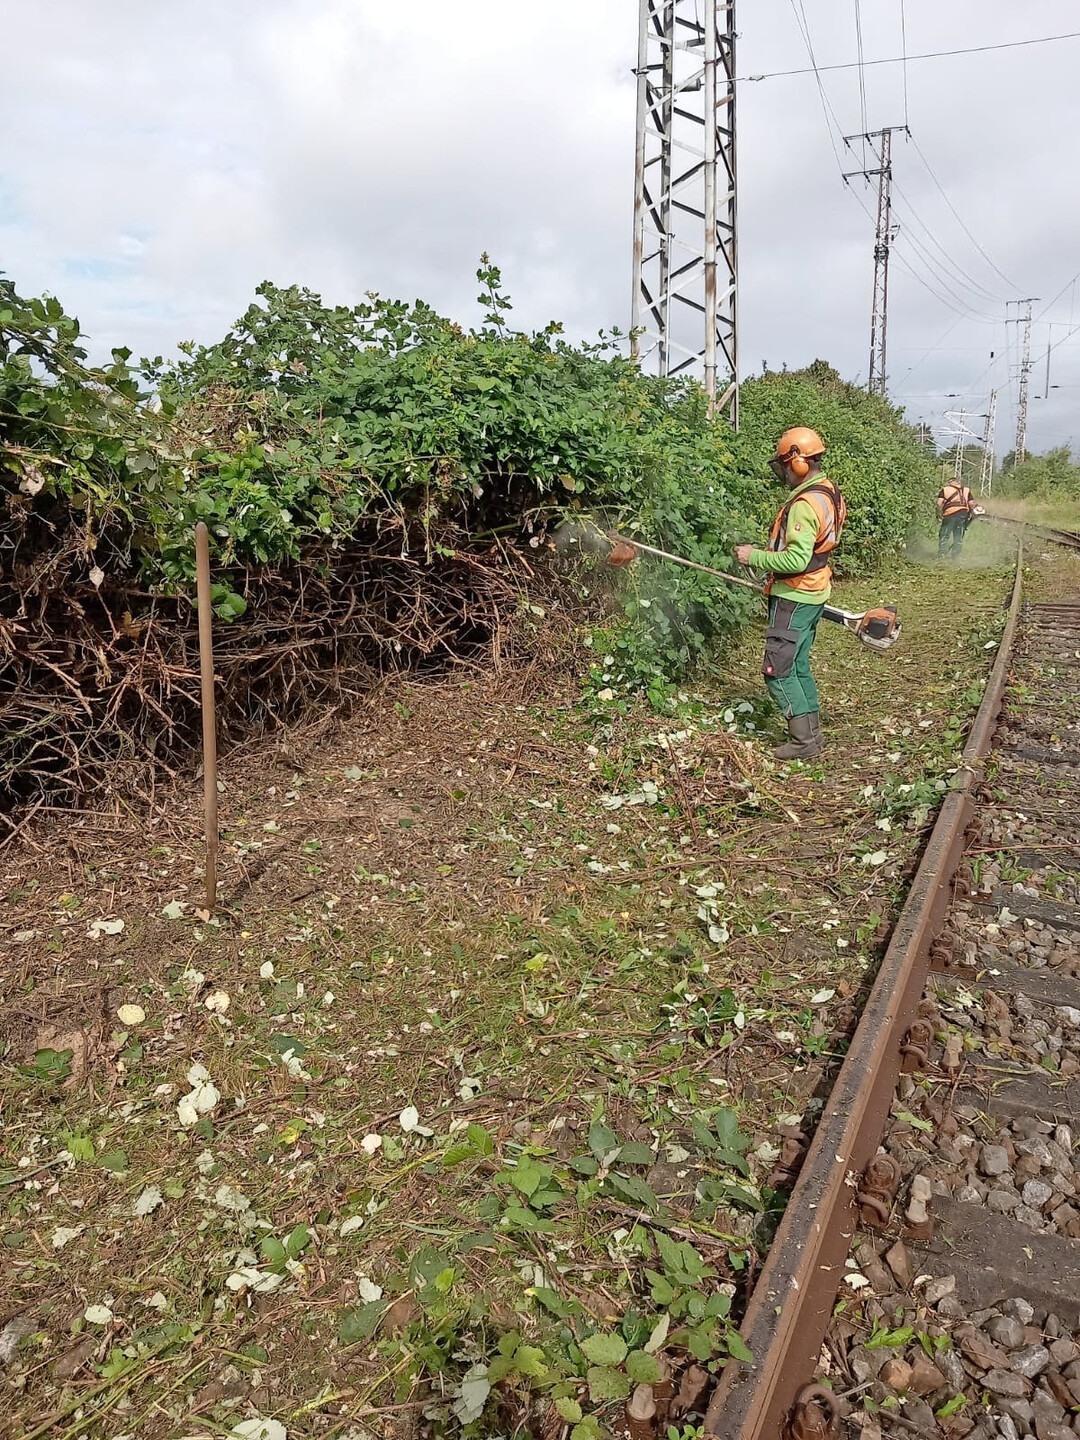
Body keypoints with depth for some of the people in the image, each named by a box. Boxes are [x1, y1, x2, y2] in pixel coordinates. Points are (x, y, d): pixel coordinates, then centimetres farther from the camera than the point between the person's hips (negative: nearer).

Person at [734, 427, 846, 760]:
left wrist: (754, 557, -19)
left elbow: (795, 560, -30)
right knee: (798, 665, 18)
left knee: (778, 670, -3)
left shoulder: (805, 503, -23)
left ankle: (804, 740, 2)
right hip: (814, 593, 10)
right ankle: (812, 732, 24)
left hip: (794, 597, -10)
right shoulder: (829, 493, 10)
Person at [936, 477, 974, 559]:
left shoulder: (944, 489, 14)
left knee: (944, 536, 3)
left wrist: (939, 514, 7)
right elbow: (972, 504, 9)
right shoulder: (966, 490, 22)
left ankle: (941, 556, -6)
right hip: (963, 514, 3)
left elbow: (939, 503, -2)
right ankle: (953, 557, 8)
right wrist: (969, 514, 19)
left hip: (950, 514, -3)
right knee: (958, 538, 10)